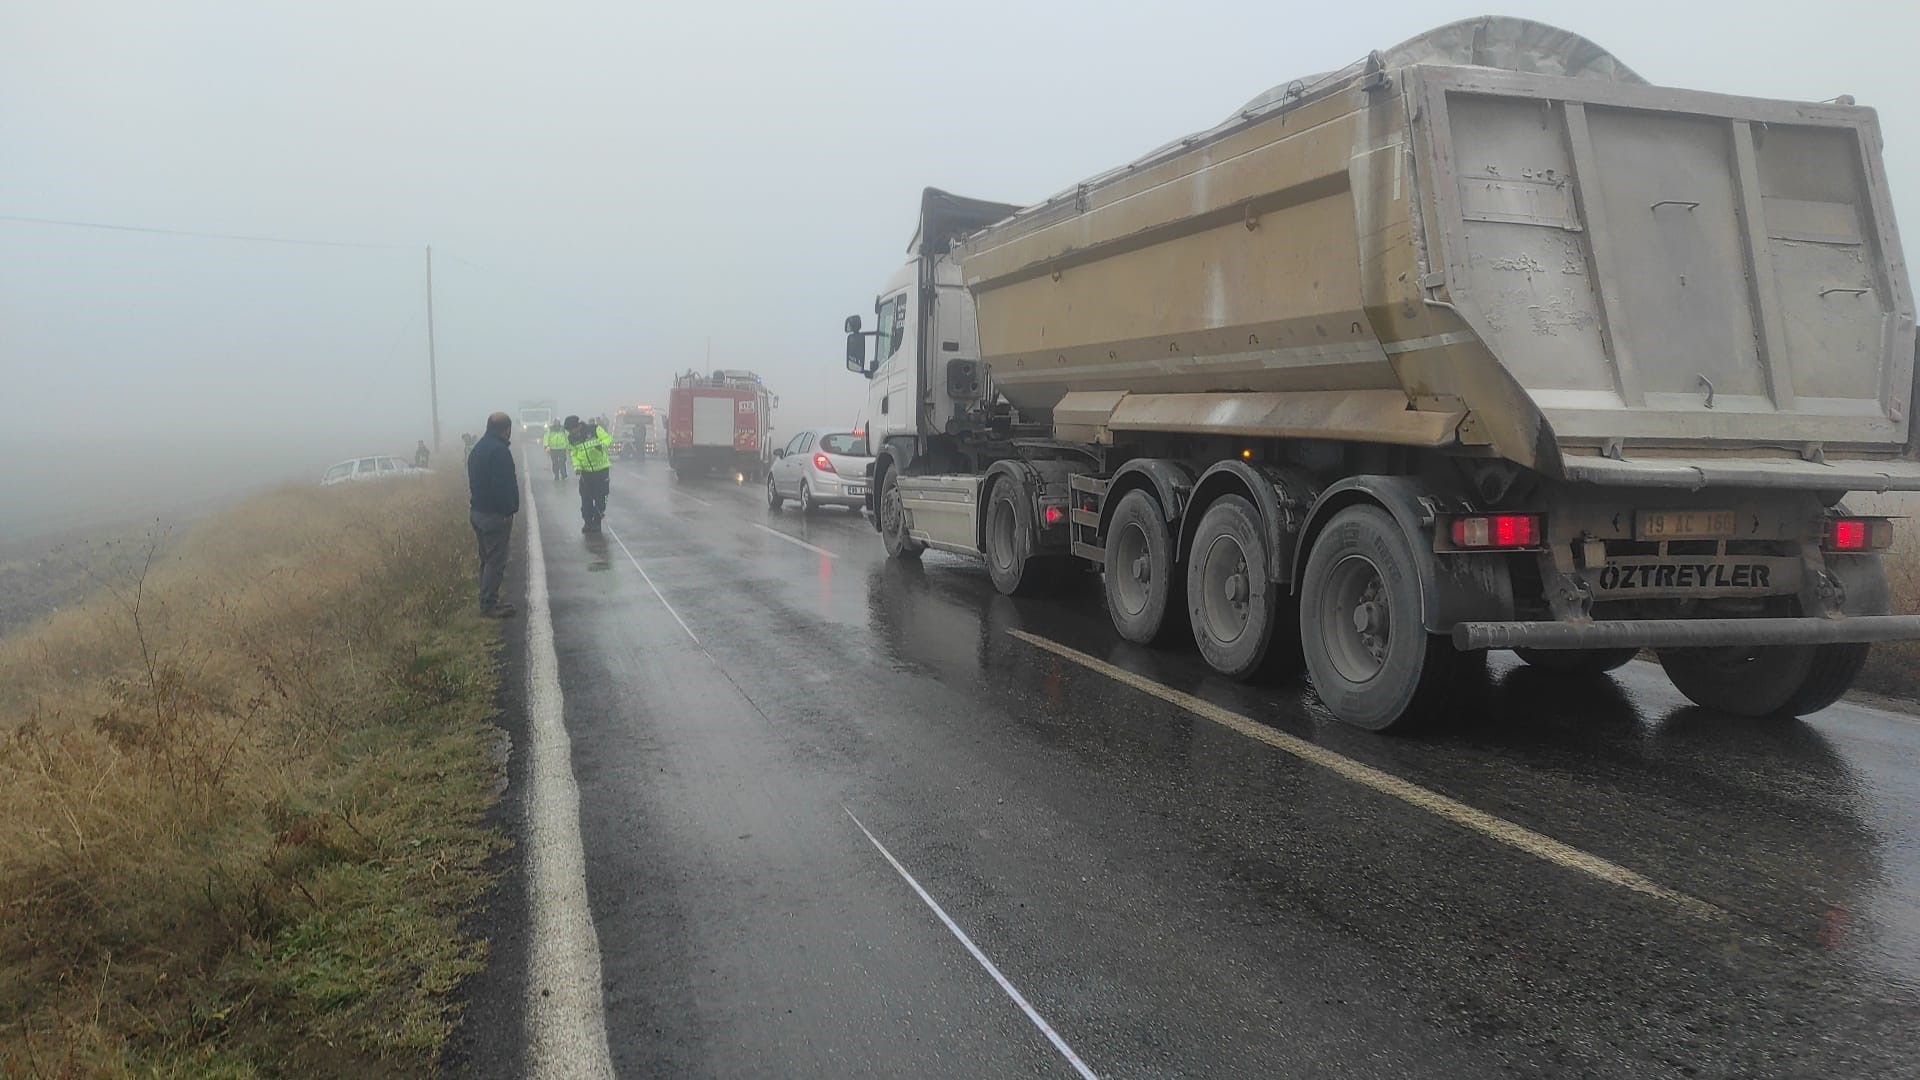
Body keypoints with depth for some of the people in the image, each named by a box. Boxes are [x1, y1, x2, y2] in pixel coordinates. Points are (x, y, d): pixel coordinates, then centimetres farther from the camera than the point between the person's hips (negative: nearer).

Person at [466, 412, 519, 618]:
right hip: (495, 514, -10)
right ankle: (489, 605, -5)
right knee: (495, 561, -6)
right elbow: (504, 485, -22)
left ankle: (487, 601, 20)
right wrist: (508, 513, -20)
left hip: (477, 511, 10)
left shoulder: (477, 449, 15)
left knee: (487, 559, 16)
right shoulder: (499, 450, -17)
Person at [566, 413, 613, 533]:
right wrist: (576, 465, -10)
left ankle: (596, 522, 12)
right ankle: (587, 522, 13)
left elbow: (608, 438, -11)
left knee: (600, 497, 0)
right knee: (586, 498, 3)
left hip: (601, 469, -3)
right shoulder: (571, 438, -2)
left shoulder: (594, 429, -15)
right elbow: (574, 453, 6)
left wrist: (602, 444, -32)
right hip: (586, 471, 3)